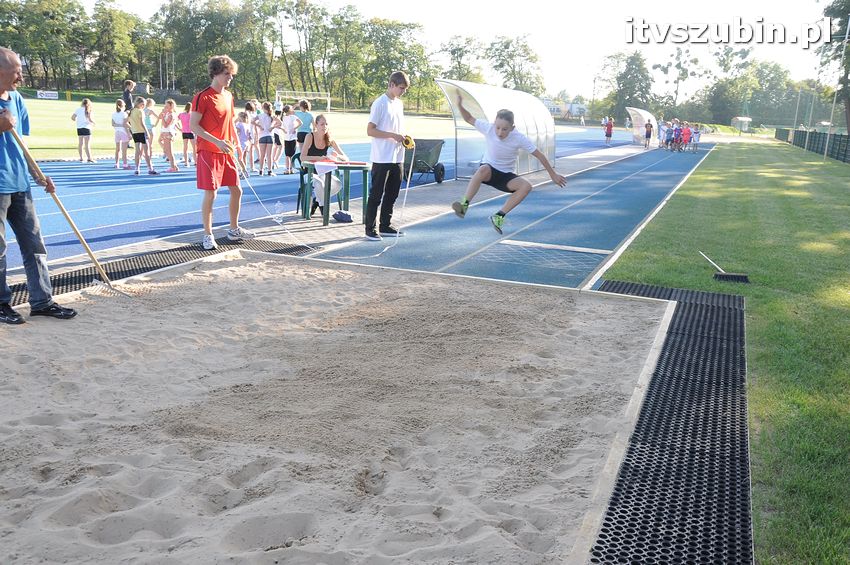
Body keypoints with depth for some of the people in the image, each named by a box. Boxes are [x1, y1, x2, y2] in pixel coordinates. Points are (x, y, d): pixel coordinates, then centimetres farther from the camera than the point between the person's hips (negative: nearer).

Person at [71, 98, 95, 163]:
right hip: (86, 128, -5)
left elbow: (72, 118, 4)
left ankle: (81, 158, 13)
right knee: (87, 144, -7)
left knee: (80, 144, 10)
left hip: (79, 128, 5)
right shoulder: (88, 110, -6)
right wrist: (93, 122, 6)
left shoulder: (78, 109, 7)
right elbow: (90, 119, -15)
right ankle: (89, 158, -10)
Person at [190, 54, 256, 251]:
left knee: (236, 190, 10)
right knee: (210, 194, -5)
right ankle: (207, 235, 7)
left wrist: (236, 144, 17)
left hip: (227, 152, 8)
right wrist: (217, 142, -23)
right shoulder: (202, 97, -12)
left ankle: (234, 230, 25)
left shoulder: (228, 96, 12)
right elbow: (194, 126, -15)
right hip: (208, 152, -7)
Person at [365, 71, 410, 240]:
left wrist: (404, 138, 2)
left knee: (392, 194, 13)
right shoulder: (380, 103, -11)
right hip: (382, 158, -8)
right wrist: (393, 136, -19)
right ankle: (370, 228, 4)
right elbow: (370, 130, -14)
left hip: (396, 158, 8)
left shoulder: (399, 103, 13)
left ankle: (385, 226, 23)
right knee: (376, 194, -2)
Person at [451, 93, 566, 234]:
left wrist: (553, 174, -5)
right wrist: (460, 105, -23)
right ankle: (464, 205, -35)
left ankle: (499, 216, -20)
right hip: (488, 170, -2)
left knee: (526, 186, -26)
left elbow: (539, 155, -10)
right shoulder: (488, 128, -18)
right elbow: (469, 119, -4)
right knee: (483, 170, -39)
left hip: (506, 176, 2)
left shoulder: (519, 138, -20)